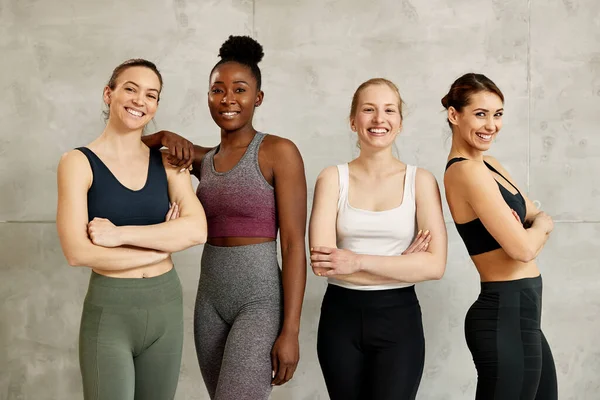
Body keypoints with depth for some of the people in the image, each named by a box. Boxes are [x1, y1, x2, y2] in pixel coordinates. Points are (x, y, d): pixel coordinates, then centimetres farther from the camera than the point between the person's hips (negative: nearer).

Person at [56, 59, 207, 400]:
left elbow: (197, 230, -11)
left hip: (167, 307, 4)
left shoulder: (167, 162, 4)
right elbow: (78, 253, -16)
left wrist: (119, 234, -18)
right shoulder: (79, 162, -6)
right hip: (108, 313, -4)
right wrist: (162, 244, -10)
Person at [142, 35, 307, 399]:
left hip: (260, 300, -6)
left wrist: (291, 331, -16)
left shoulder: (279, 152, -8)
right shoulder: (205, 159, 9)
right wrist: (166, 136, -2)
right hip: (210, 299, 6)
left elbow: (294, 244, -12)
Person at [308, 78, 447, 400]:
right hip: (341, 317, 1)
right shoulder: (333, 178, -1)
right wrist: (402, 263, -14)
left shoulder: (420, 181, -1)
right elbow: (322, 260, -14)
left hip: (399, 318, -1)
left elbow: (435, 265, -12)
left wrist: (357, 261, -17)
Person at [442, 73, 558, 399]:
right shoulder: (467, 170, -19)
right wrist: (538, 228, -2)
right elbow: (522, 248, -24)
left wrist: (534, 226, -10)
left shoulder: (487, 164, 11)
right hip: (505, 314, -10)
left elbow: (541, 219, 13)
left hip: (518, 313, 10)